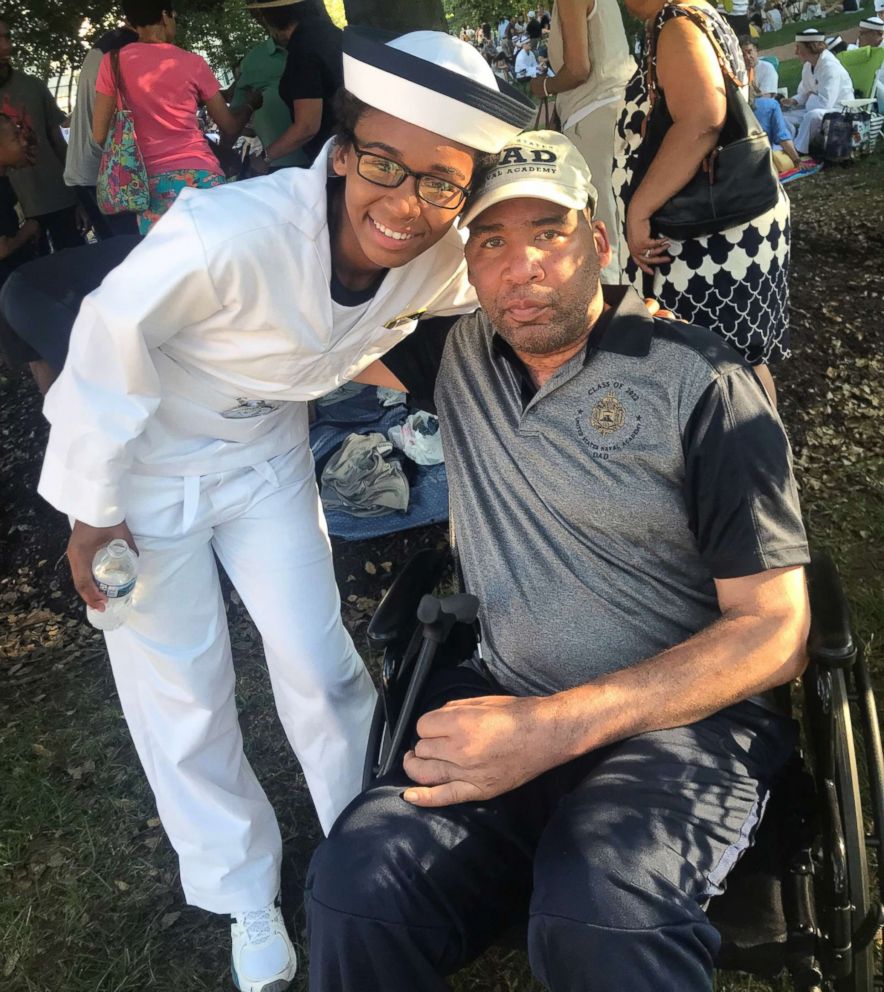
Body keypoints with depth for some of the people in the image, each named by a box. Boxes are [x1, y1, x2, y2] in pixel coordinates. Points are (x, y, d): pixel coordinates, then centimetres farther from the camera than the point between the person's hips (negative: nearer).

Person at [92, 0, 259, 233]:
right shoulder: (193, 62, 4)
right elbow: (230, 127, 13)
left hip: (151, 183, 1)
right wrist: (251, 104, 33)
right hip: (200, 175, -1)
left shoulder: (113, 61, 5)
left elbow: (100, 135, 3)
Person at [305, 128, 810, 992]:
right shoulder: (459, 357, 9)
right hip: (507, 701, 4)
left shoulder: (700, 384, -6)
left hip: (680, 717, -3)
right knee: (356, 889, -25)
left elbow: (774, 630, -9)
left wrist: (555, 726, -20)